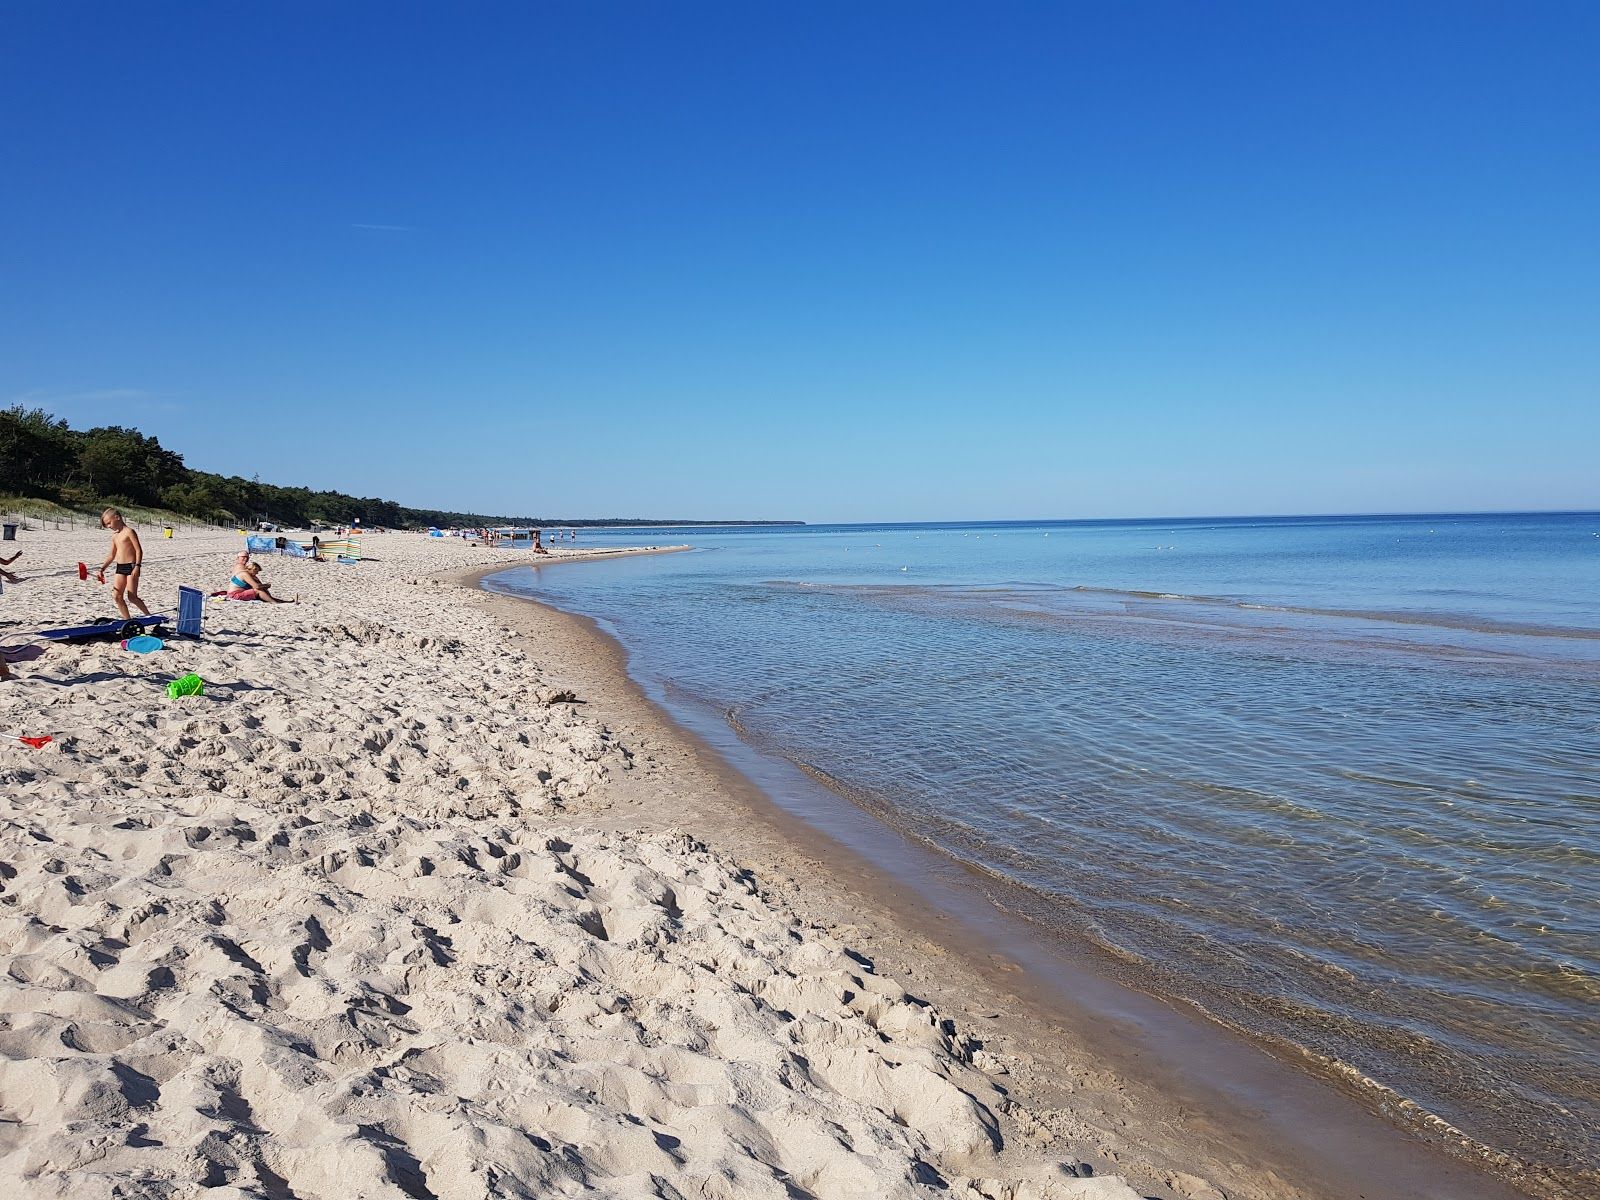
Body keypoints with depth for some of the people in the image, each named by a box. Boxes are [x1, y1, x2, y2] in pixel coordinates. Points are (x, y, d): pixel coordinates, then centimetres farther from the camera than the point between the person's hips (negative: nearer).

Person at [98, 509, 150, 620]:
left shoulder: (129, 531, -9)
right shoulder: (114, 536, 15)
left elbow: (139, 550, -14)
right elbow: (112, 555, 22)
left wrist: (137, 566, -23)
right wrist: (102, 569, 18)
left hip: (131, 566, -8)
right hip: (120, 567, 8)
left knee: (131, 596, -11)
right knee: (117, 596, 1)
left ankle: (149, 615, 3)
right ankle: (127, 620, 7)